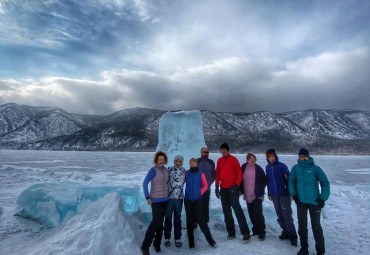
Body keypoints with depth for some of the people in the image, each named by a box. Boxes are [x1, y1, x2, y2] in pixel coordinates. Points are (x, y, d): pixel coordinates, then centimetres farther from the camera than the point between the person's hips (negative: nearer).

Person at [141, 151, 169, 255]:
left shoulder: (166, 170, 3)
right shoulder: (153, 170, -15)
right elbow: (145, 183, -16)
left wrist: (168, 193, 10)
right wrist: (148, 197, -19)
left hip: (165, 199, 6)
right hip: (155, 200, -5)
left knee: (160, 221, 12)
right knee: (156, 221, -9)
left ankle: (157, 243, 28)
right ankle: (145, 246, 5)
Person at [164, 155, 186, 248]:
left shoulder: (184, 171, 3)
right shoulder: (169, 170, -4)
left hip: (179, 197, 2)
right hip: (169, 197, -1)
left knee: (177, 218, 11)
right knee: (168, 217, 8)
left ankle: (178, 238, 24)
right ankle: (167, 238, 24)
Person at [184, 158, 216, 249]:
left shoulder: (200, 173, -3)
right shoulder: (187, 173, 1)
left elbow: (205, 185, 0)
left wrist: (200, 192, -10)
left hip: (198, 200, -2)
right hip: (188, 200, 2)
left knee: (201, 220, -4)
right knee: (190, 221, 9)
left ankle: (211, 240, 10)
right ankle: (191, 243, 22)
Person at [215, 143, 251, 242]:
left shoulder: (233, 159, -3)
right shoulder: (219, 161, 10)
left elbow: (239, 173, -4)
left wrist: (236, 185, -13)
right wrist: (217, 186, 8)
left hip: (232, 188, -5)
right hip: (223, 189, 5)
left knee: (237, 208, -12)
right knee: (226, 211, 9)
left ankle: (245, 233, -5)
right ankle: (231, 232, 20)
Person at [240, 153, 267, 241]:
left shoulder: (258, 168, -2)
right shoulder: (243, 167, 3)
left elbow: (264, 180, 3)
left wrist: (261, 190, -1)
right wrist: (242, 190, 8)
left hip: (257, 195, -3)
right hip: (248, 195, 3)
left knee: (258, 213, -8)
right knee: (251, 214, 11)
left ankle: (261, 232, 4)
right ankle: (256, 230, 27)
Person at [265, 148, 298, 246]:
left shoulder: (281, 166, -9)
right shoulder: (268, 167, 6)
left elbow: (288, 178, -9)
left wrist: (291, 192, -11)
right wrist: (269, 193, 16)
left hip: (284, 194, -5)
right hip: (274, 195, 5)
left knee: (287, 215, -2)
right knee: (279, 215, 12)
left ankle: (292, 235, 10)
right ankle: (285, 231, 28)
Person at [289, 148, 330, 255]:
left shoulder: (315, 168, -7)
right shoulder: (296, 168, 0)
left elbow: (325, 183, -3)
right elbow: (291, 182, 7)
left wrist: (323, 198, -8)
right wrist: (293, 194, -2)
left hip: (314, 201, -2)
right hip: (301, 201, 2)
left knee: (316, 226, 5)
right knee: (302, 225, 11)